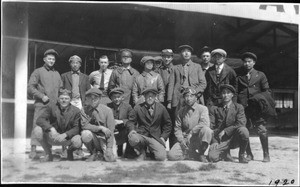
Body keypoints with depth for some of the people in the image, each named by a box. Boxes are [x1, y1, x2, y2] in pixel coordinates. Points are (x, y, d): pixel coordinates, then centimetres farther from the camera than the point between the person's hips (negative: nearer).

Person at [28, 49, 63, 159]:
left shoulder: (57, 73, 19)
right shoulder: (38, 72, 6)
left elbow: (61, 88, 22)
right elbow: (30, 87, -2)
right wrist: (41, 96, -12)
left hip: (55, 105, 4)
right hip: (41, 105, -4)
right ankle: (33, 151, -4)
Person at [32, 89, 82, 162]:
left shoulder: (76, 111, -6)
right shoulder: (51, 107, -4)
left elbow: (77, 128, -13)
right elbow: (40, 119, -14)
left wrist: (65, 135, -31)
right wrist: (51, 129, -32)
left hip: (67, 138, -1)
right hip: (52, 137, 1)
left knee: (77, 141, -34)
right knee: (37, 130, -24)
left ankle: (70, 151, 8)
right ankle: (48, 154, -2)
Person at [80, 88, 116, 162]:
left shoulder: (107, 110, -8)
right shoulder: (84, 111, -3)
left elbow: (110, 131, -11)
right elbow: (84, 125, -16)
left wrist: (109, 148, -19)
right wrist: (100, 127, -25)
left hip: (104, 139, -1)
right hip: (92, 138, 2)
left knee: (110, 159, -25)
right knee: (85, 133, -32)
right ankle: (94, 153, -3)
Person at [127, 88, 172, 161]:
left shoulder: (161, 108, 5)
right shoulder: (138, 107, 2)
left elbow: (168, 124, 13)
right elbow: (131, 121, 7)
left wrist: (163, 137, 2)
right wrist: (132, 130, -14)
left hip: (155, 138, 1)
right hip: (141, 135, 0)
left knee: (161, 157, -22)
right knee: (132, 138, -36)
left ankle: (152, 150, 18)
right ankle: (141, 152, 1)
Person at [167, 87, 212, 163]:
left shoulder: (202, 108, -2)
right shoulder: (181, 111, 9)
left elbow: (205, 123, -20)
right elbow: (177, 128, 10)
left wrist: (191, 132, -21)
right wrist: (181, 140, -6)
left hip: (199, 139, -3)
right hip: (185, 139, 3)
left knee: (206, 129, -36)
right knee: (171, 155, -19)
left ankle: (201, 154, -12)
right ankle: (197, 156, -2)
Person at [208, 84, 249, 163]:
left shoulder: (239, 107, 6)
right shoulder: (214, 109, 7)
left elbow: (241, 124, -8)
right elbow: (211, 127, 1)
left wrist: (225, 131, -16)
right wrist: (214, 141, -14)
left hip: (234, 139, 0)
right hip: (220, 140, 0)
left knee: (243, 130, -33)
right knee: (212, 157, -27)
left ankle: (241, 155, -6)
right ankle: (226, 153, 11)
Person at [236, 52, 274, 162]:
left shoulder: (260, 75, 11)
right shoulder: (238, 75, 12)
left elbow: (267, 91, 12)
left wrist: (262, 101, -3)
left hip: (257, 107, -1)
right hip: (242, 107, 1)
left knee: (262, 130, -8)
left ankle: (266, 155, 4)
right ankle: (249, 154, 12)